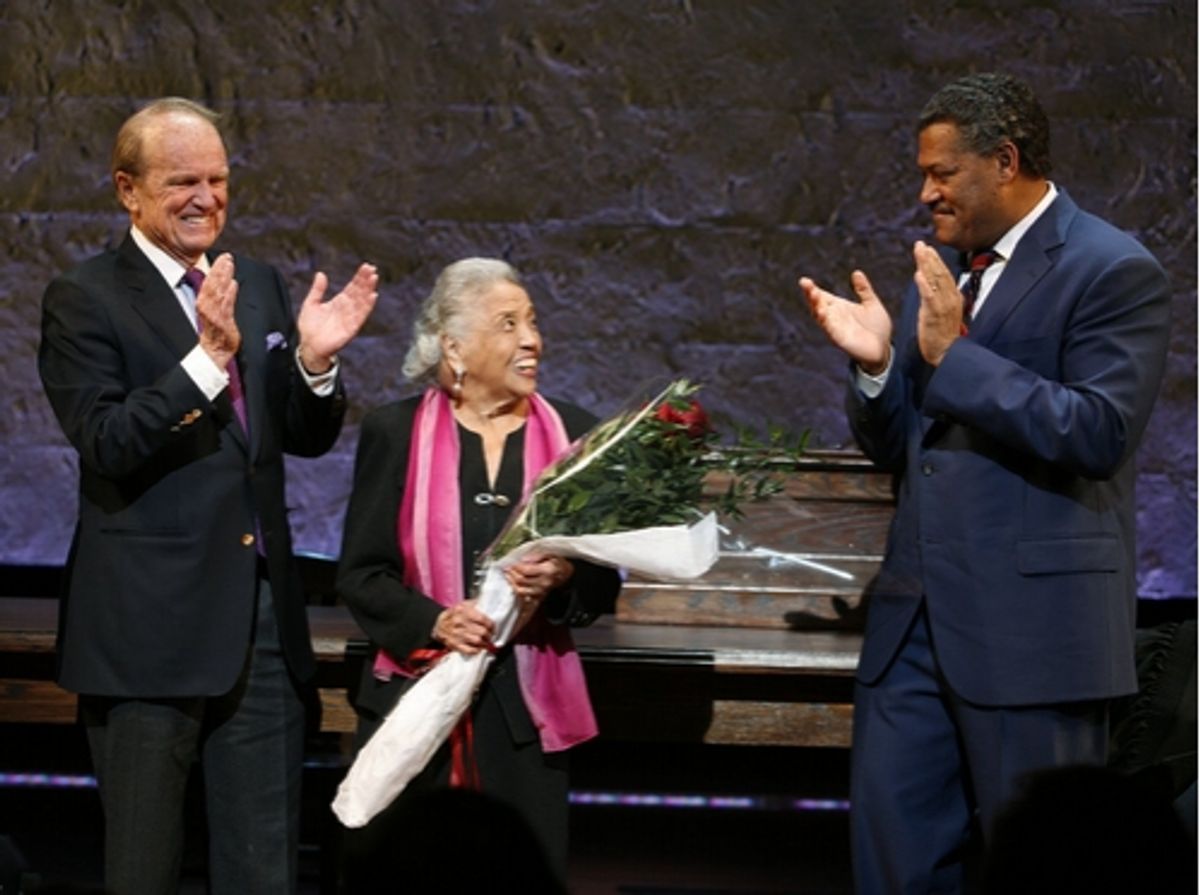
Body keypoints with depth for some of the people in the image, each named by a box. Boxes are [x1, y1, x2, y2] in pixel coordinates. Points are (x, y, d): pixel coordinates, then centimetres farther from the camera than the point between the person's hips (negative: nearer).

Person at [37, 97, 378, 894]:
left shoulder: (260, 287, 12)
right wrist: (208, 358, -27)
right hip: (150, 624, -5)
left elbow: (307, 438, 12)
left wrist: (316, 361, -8)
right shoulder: (84, 301, -6)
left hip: (263, 616, 5)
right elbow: (105, 444, -18)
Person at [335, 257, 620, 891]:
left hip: (527, 709, 1)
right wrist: (432, 621, -18)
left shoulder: (572, 433, 6)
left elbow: (604, 583, 6)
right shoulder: (396, 431, 1)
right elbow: (360, 573, -1)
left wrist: (563, 578, -16)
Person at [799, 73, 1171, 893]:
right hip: (918, 612, 7)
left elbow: (1099, 433, -19)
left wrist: (955, 354, -19)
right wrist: (876, 366, -3)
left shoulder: (1115, 271, -7)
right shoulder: (941, 269, 16)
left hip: (1034, 621, -7)